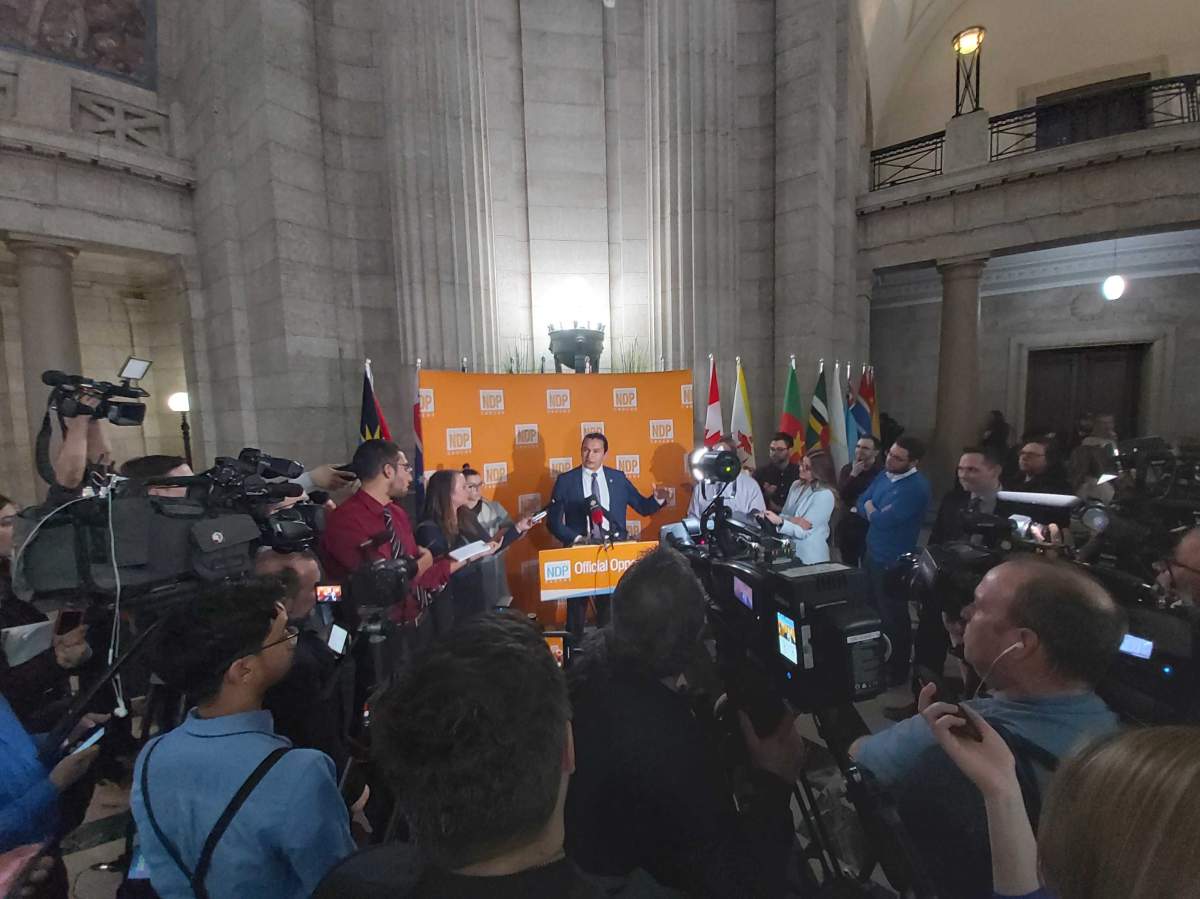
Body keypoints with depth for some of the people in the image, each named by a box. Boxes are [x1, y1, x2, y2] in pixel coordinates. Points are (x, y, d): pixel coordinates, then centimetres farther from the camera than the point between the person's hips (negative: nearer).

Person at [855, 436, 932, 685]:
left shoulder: (916, 487, -23)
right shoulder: (884, 475, 4)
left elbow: (884, 520, -26)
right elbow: (861, 503, 6)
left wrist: (870, 509, -7)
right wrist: (876, 512, -13)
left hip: (893, 561, -8)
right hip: (872, 552, 8)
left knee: (893, 617, 8)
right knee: (872, 609, 20)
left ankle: (897, 670, 27)